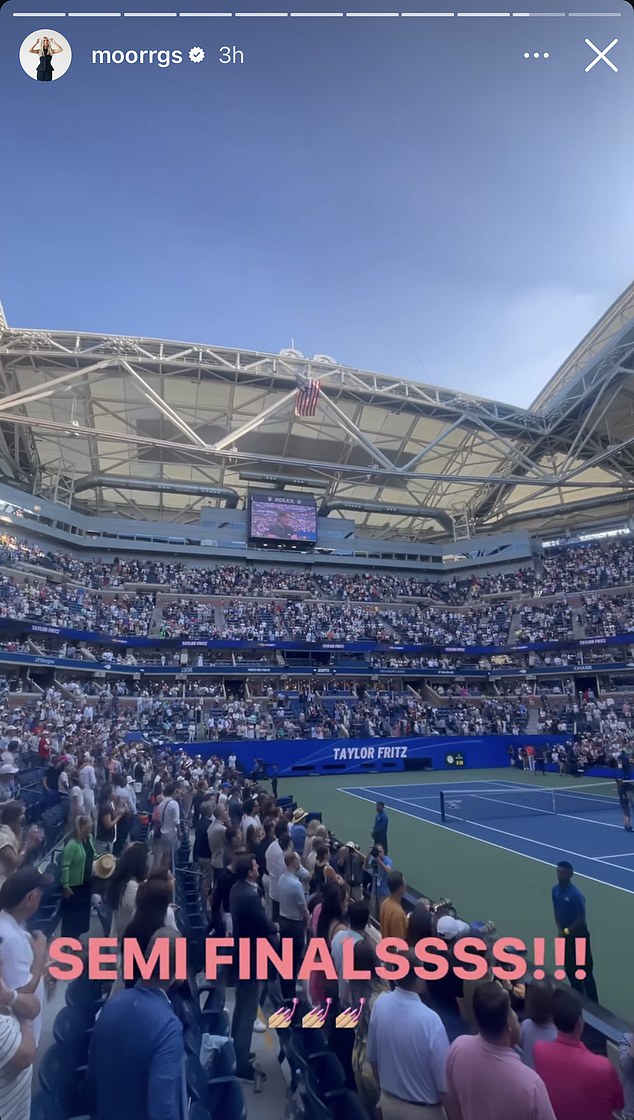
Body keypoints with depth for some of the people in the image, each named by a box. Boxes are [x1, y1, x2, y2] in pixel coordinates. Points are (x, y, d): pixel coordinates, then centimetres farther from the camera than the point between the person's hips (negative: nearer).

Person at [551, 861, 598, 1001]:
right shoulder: (555, 889, -5)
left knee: (585, 970, 3)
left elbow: (581, 918, -21)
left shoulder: (575, 894, -26)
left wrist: (566, 932, -13)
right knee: (569, 968, 18)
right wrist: (560, 930, -7)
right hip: (565, 934, 7)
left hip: (578, 935, -7)